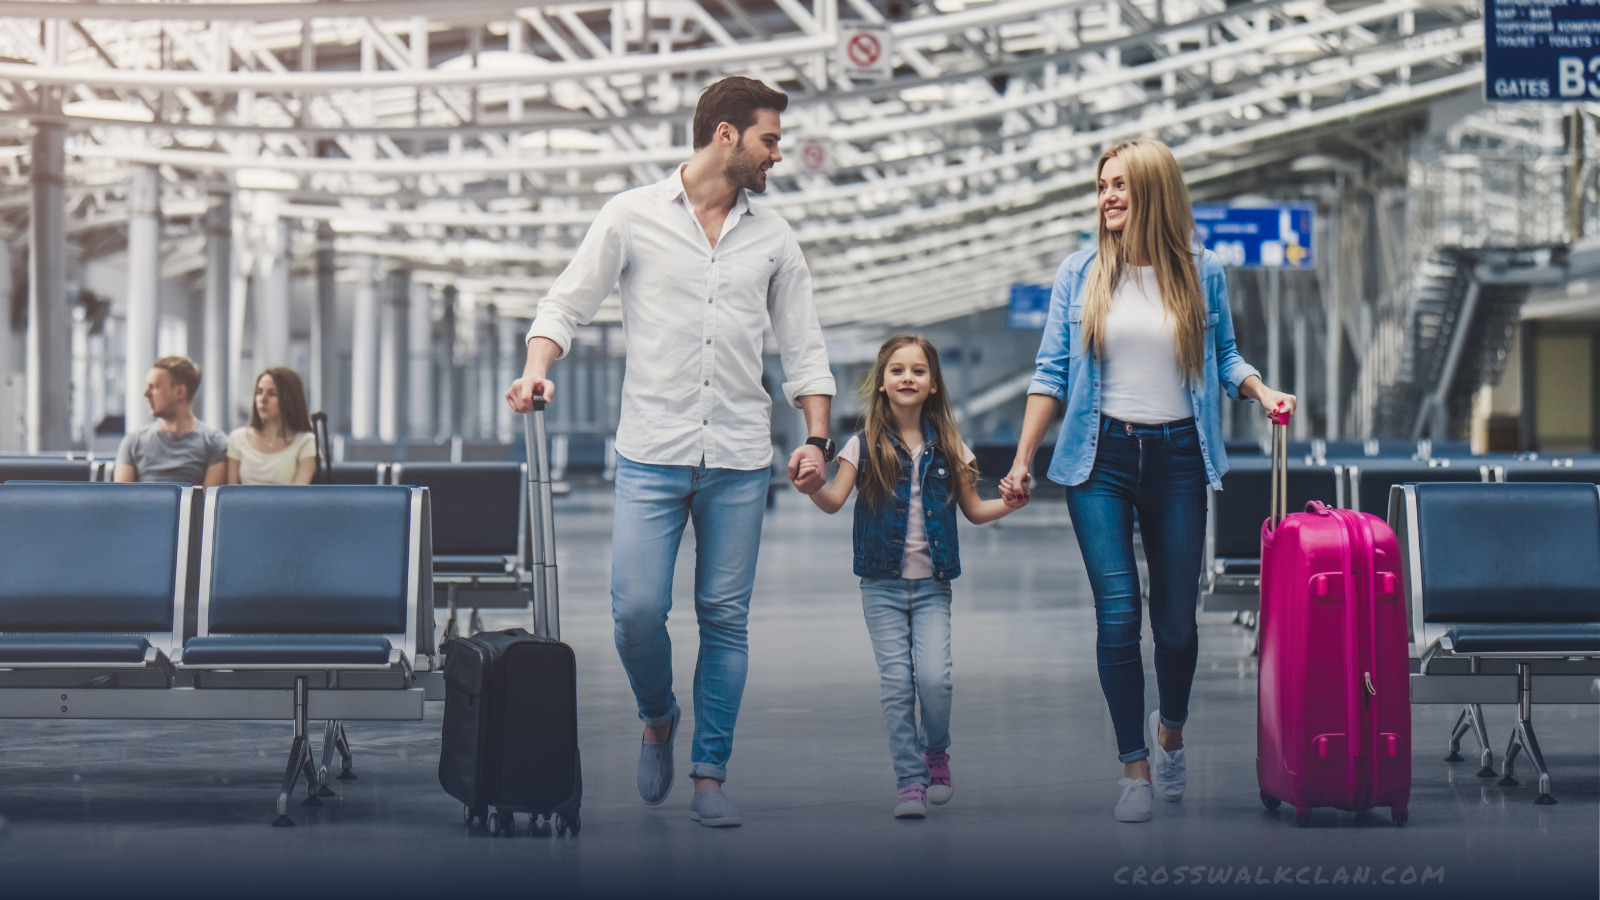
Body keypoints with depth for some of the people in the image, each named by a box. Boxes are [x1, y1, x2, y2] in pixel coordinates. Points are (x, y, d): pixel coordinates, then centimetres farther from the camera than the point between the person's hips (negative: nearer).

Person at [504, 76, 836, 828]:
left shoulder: (772, 237, 12)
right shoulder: (633, 216, 3)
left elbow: (802, 346, 14)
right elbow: (567, 303, 5)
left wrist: (816, 437, 2)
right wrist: (537, 370, -14)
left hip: (739, 460, 2)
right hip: (652, 454, -2)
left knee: (725, 618, 2)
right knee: (636, 608, -10)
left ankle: (710, 774, 12)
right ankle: (657, 720, 20)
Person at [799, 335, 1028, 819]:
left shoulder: (948, 447, 3)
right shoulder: (865, 446, -1)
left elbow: (973, 510, 12)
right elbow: (835, 501, -10)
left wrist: (1008, 505, -7)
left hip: (932, 584, 1)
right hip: (882, 584, 0)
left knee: (934, 678, -13)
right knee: (896, 684, -4)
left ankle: (935, 752, 15)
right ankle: (910, 780, 6)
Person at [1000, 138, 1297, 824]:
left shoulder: (1202, 273, 5)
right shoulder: (1081, 274, 4)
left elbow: (1223, 356, 18)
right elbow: (1051, 373, 6)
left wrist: (1261, 391, -1)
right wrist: (1022, 460, 2)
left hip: (1177, 457, 1)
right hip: (1100, 457, 0)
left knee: (1176, 619, 3)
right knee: (1118, 614, -9)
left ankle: (1171, 730, 34)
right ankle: (1134, 768, 2)